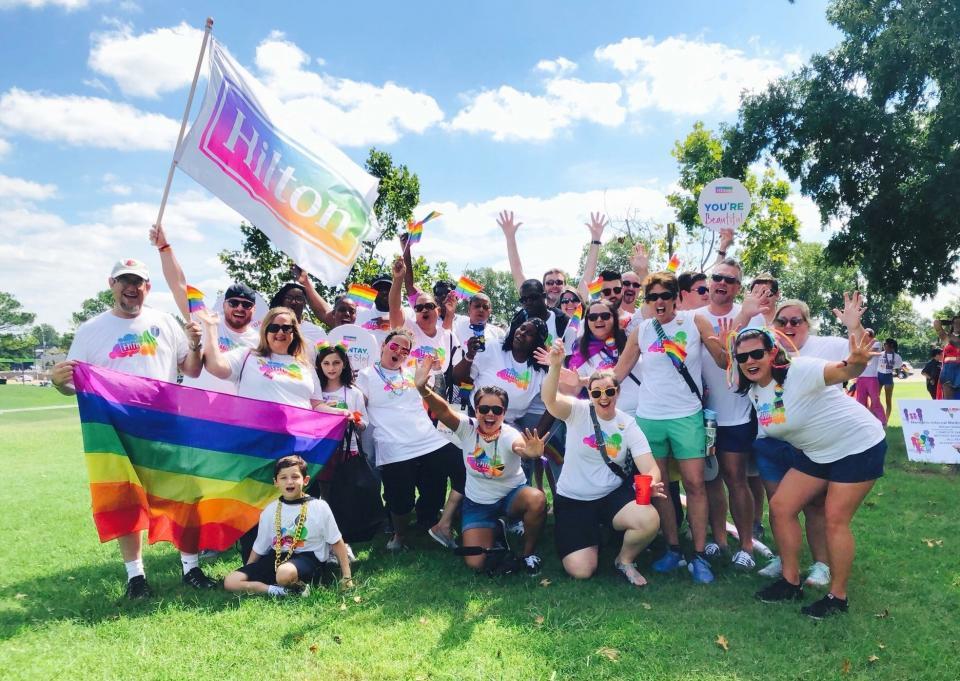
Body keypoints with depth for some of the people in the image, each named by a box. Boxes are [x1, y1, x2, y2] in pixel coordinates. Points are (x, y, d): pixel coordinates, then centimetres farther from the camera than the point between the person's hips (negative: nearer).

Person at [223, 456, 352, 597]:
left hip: (308, 558, -5)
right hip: (277, 558, 5)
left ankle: (298, 586, -8)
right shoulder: (270, 511, 4)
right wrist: (246, 573, 15)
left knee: (285, 573, -40)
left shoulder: (319, 507, -7)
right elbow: (259, 548, 15)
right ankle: (280, 591, -17)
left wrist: (347, 577, -2)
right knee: (230, 582, -11)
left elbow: (336, 542, -1)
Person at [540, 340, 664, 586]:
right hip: (572, 499, -2)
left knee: (650, 521, -28)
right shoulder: (578, 411, -10)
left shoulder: (628, 425, -4)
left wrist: (652, 483, -35)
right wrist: (555, 366, -51)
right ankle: (592, 539, 24)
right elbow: (549, 399, -32)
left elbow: (650, 468, -11)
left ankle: (624, 560, 6)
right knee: (581, 570, -14)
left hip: (613, 495, 2)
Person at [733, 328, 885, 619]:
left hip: (859, 445, -8)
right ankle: (791, 582, 16)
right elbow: (773, 429, 13)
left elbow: (840, 371, -44)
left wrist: (855, 363, -64)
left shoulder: (798, 371, -26)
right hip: (817, 452, 8)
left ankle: (838, 596, 11)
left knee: (836, 520, -7)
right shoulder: (754, 391, -3)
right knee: (780, 506, 1)